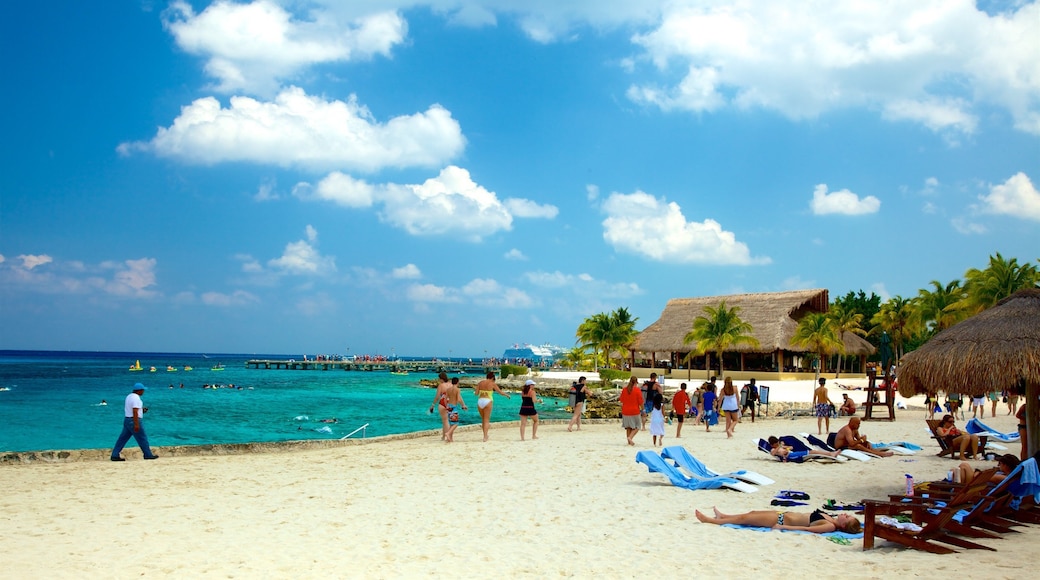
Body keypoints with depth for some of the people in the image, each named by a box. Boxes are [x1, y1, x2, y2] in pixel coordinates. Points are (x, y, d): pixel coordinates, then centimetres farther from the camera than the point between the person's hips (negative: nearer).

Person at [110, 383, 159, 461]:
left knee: (123, 438, 9)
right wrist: (136, 424, -25)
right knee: (142, 438, 0)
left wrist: (141, 410, 17)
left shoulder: (129, 396, 14)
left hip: (127, 419, 10)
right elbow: (135, 412, -23)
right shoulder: (136, 398, -17)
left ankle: (115, 455, 8)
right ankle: (148, 455, 7)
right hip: (133, 420, -10)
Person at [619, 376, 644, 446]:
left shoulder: (624, 389, 1)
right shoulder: (637, 390, -12)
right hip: (635, 411, -4)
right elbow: (640, 401, -10)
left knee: (628, 427, 15)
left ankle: (629, 441, 17)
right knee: (636, 427, 7)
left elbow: (621, 400, 8)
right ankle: (630, 437, -14)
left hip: (625, 411, 4)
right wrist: (642, 409, 4)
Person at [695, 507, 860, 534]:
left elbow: (805, 528, -28)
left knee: (745, 518, 1)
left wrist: (783, 527, -29)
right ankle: (723, 516, 38)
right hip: (785, 515, 8)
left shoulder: (830, 526, -24)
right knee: (752, 513, 20)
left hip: (785, 520, -8)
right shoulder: (831, 519, 0)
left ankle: (710, 520, 14)